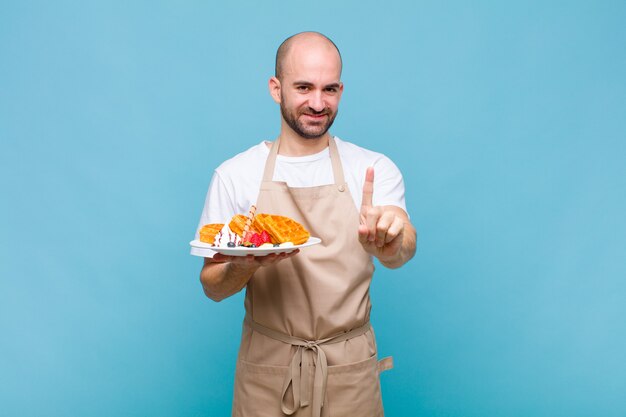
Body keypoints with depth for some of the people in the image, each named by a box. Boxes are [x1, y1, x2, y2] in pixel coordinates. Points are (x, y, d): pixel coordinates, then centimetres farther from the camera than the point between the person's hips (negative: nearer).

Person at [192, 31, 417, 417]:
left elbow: (403, 249, -20)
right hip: (266, 368, 0)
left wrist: (389, 243, -43)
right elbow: (212, 287, -2)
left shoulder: (375, 169, -4)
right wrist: (243, 265, -24)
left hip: (350, 370, 0)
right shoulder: (234, 175, -4)